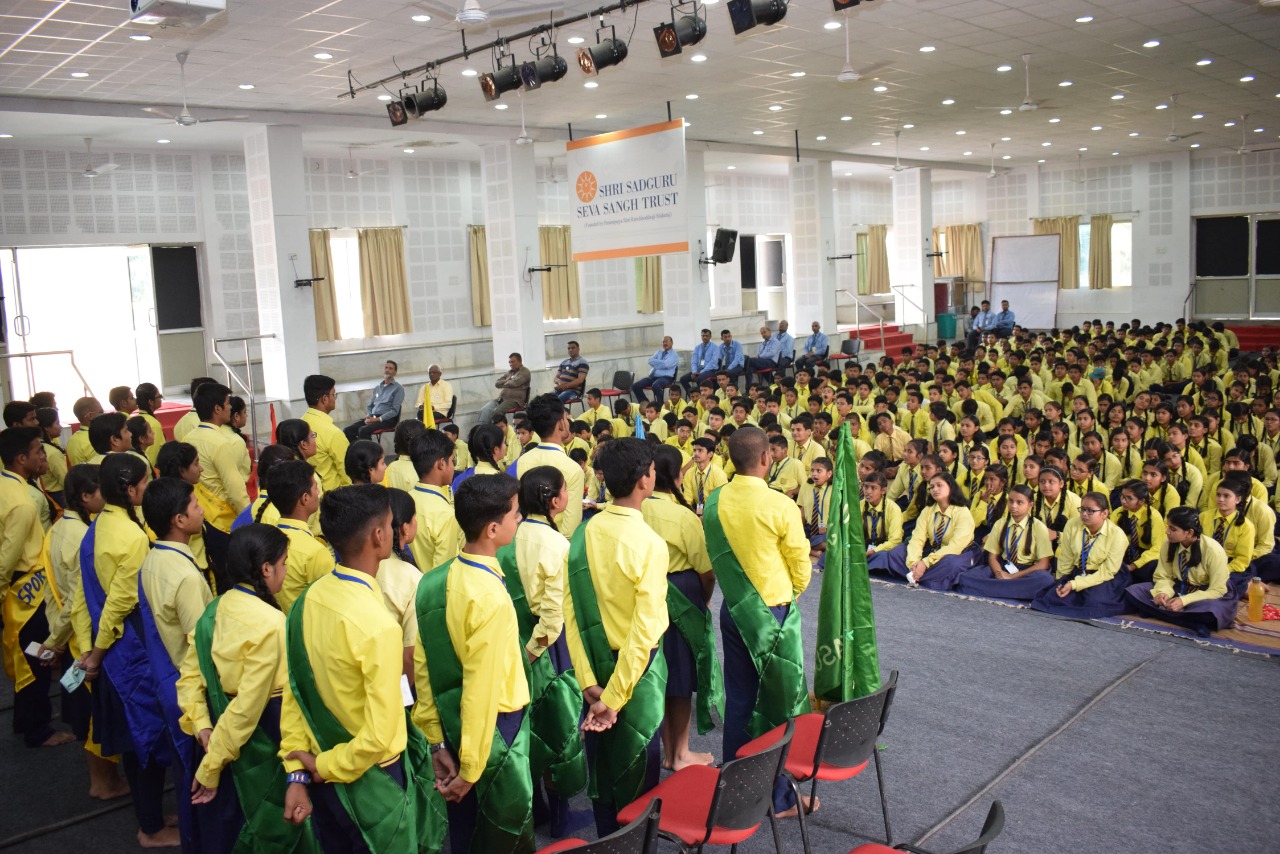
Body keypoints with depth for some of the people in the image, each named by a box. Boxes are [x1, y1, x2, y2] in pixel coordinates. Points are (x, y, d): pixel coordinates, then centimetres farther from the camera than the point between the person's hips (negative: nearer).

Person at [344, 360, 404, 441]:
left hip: (387, 419, -6)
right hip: (372, 417, 6)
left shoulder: (398, 388, 1)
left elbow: (394, 411, -8)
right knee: (347, 430, -16)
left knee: (363, 430, -33)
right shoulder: (377, 388, 21)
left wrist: (378, 419, -17)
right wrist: (368, 416, 0)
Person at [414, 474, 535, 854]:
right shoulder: (491, 598, -26)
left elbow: (423, 668, 0)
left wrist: (437, 742, 6)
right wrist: (472, 769, -16)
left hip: (453, 728, 7)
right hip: (493, 732, -7)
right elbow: (482, 689, -24)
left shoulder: (433, 582, -4)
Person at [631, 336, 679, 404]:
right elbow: (650, 361, 5)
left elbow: (666, 364, -17)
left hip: (665, 377, -7)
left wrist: (656, 363, -2)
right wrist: (660, 363, -8)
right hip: (653, 376, 7)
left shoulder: (674, 355, 1)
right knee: (635, 386, -10)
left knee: (655, 385, -41)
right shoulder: (659, 352, 22)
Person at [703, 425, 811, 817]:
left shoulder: (714, 502, -4)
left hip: (733, 608, 5)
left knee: (738, 700, 14)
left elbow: (713, 557, 6)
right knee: (780, 702, 8)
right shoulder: (781, 506, -18)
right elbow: (801, 569, -8)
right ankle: (779, 797, 18)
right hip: (775, 612, -5)